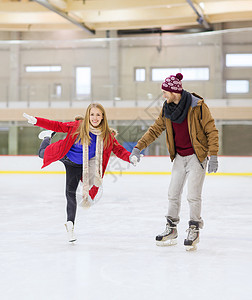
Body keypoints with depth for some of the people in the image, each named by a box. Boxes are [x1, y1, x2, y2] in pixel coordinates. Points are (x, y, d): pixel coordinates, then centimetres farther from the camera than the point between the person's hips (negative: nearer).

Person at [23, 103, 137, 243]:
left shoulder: (107, 135, -23)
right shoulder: (77, 126, -28)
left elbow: (118, 149, -19)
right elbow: (58, 126, -22)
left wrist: (130, 158, -38)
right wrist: (36, 121, -29)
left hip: (78, 166, 0)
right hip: (63, 156, 0)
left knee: (71, 193, -3)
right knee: (43, 153, 28)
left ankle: (70, 224, 12)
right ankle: (49, 136, 58)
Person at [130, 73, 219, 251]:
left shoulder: (197, 106, -16)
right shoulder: (167, 109, 2)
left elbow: (212, 131, -12)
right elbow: (155, 129, 11)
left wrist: (213, 156, -16)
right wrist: (138, 147, 6)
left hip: (196, 157, -6)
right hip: (179, 157, 6)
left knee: (193, 196, -8)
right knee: (173, 194, 8)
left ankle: (194, 232, 6)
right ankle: (171, 230, 21)